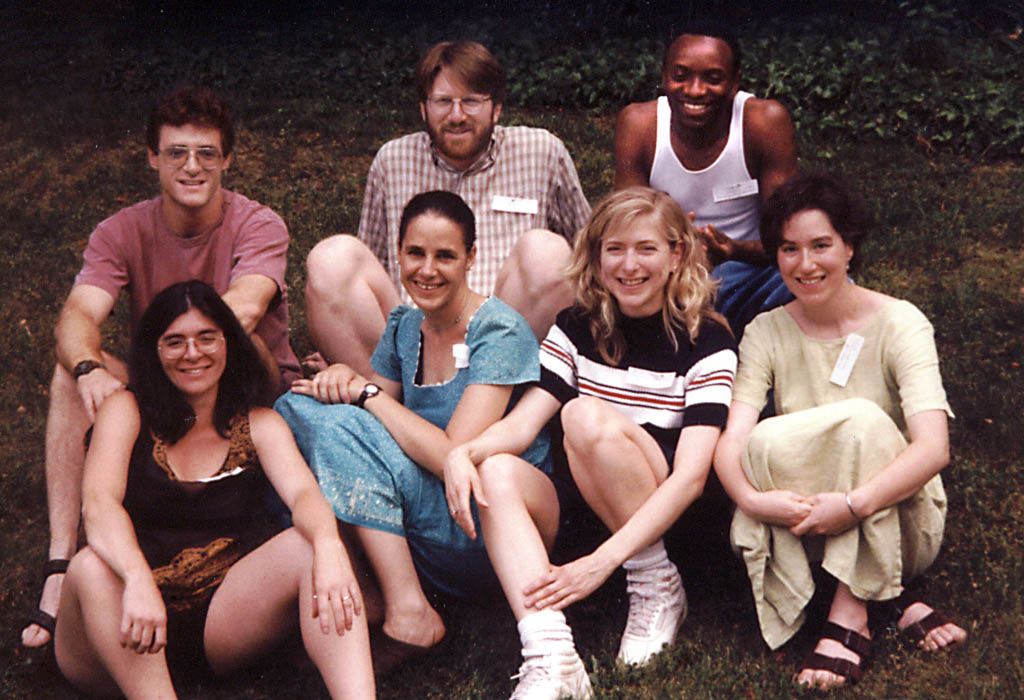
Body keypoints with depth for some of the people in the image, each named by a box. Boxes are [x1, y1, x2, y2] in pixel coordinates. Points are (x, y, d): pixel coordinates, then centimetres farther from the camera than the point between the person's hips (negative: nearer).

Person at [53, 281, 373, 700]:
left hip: (223, 619, 2)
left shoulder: (259, 425, 12)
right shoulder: (127, 410, 6)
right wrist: (138, 581, -34)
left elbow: (303, 492, -8)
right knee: (91, 568, -32)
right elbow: (98, 500, -12)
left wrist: (327, 546, -33)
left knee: (307, 547, -24)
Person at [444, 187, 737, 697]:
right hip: (584, 511, 4)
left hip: (666, 518, -4)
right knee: (496, 472, -26)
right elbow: (522, 422, -5)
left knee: (586, 416, -29)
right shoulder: (577, 329, 7)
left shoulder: (706, 343, -7)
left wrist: (603, 561, -30)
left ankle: (658, 587, -13)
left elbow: (691, 476, -18)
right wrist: (463, 453, -29)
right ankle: (550, 657, -39)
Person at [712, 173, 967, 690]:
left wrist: (853, 505, -38)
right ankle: (891, 600, -20)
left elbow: (934, 449, -24)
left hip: (897, 524, -2)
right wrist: (753, 499, -37)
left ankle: (851, 613, -26)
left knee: (864, 418, -30)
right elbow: (731, 442, -15)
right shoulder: (766, 333, -1)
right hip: (801, 528, 3)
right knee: (766, 442, -28)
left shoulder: (898, 323, -10)